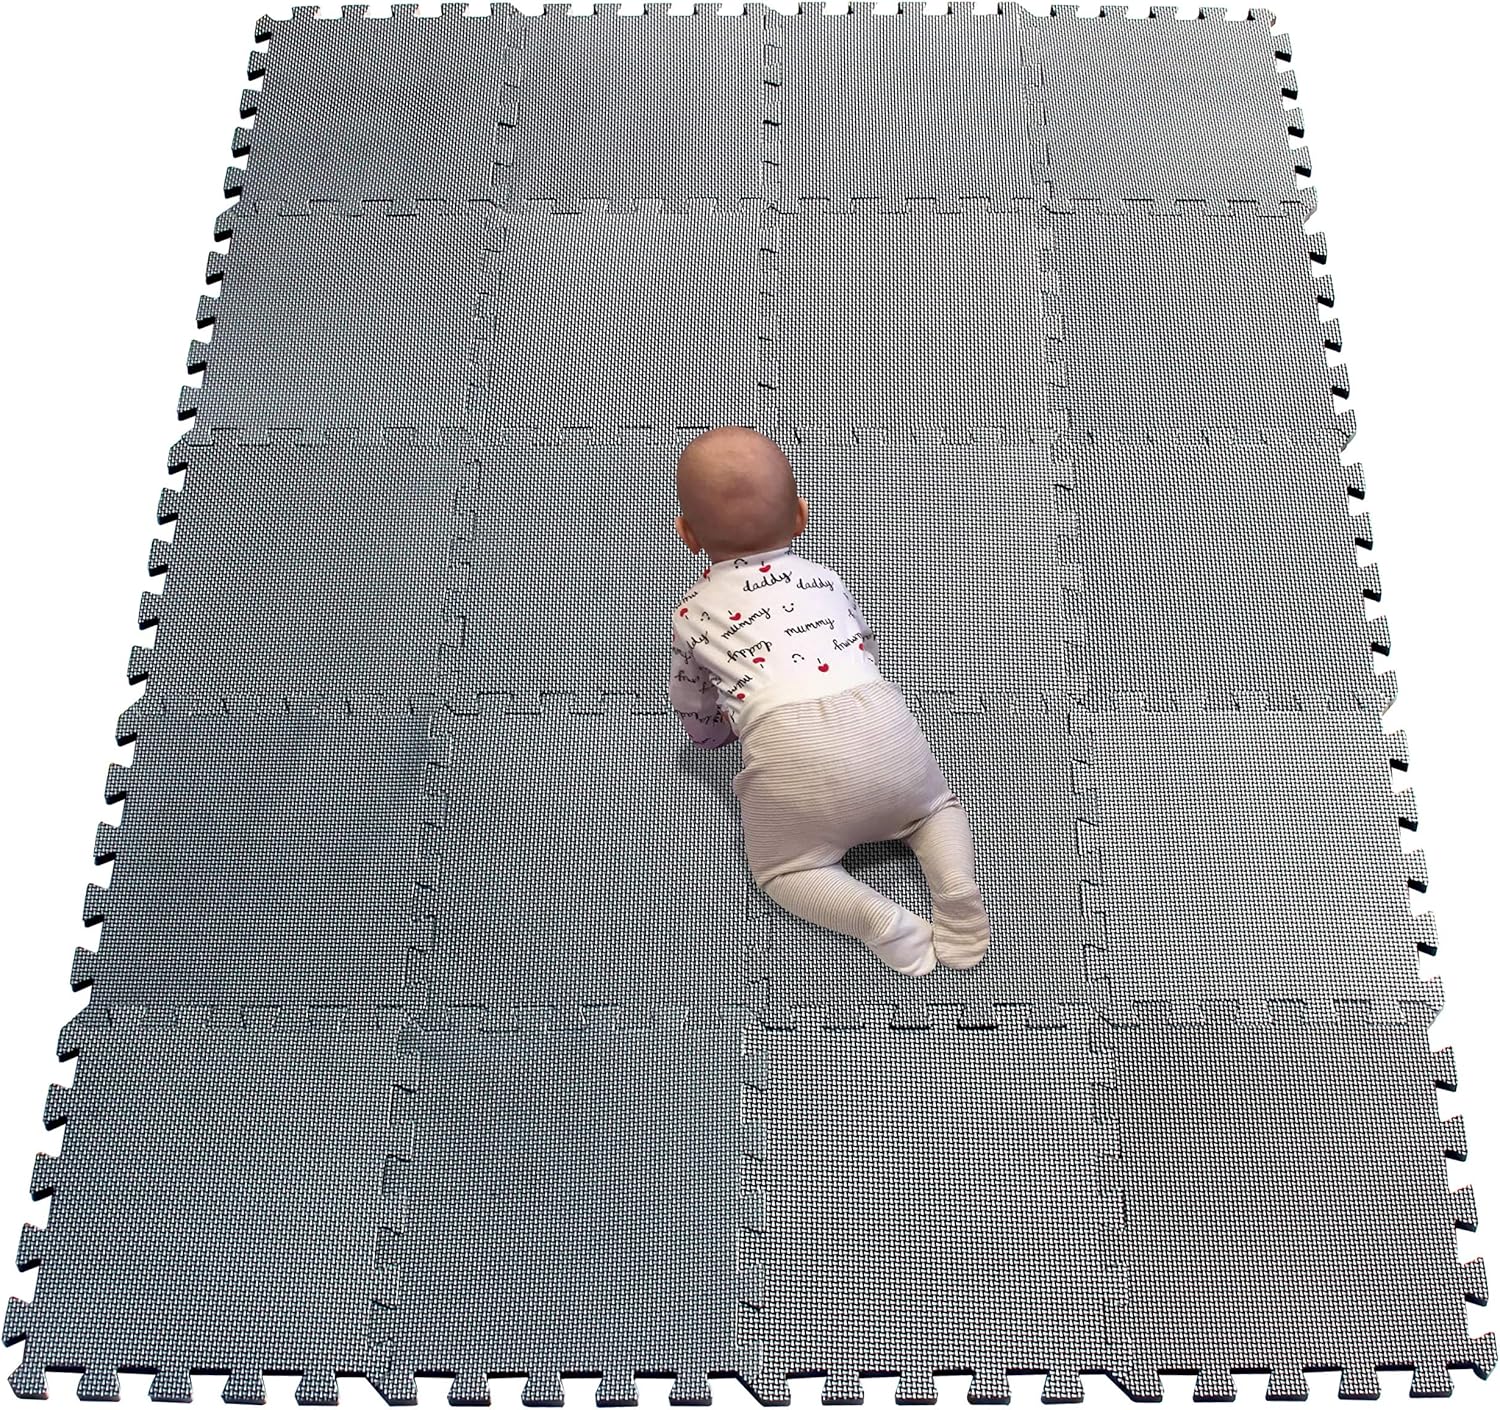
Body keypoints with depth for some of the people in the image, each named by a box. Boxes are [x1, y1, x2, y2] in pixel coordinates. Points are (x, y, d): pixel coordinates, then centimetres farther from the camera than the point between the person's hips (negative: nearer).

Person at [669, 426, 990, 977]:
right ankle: (956, 883, 1)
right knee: (934, 804, 30)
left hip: (791, 751, -3)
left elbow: (693, 714, 31)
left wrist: (717, 730, 53)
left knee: (780, 869, 17)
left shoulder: (692, 613, 19)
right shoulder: (825, 580, 26)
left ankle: (877, 917, -8)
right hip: (881, 721, 3)